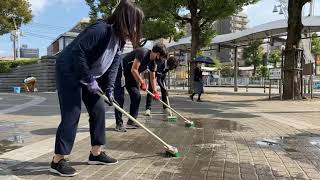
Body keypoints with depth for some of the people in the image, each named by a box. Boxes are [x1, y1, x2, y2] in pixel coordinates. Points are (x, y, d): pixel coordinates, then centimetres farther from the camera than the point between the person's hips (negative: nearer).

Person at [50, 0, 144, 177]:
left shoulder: (119, 38, 1)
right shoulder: (100, 29, -27)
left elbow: (113, 65, 3)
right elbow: (77, 53, -29)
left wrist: (109, 89, -6)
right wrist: (90, 80, -23)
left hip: (90, 76, 9)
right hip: (69, 71, -9)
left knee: (99, 110, 6)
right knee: (71, 114, -10)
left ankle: (96, 153, 18)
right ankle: (57, 161, 2)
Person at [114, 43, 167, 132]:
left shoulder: (153, 62, 1)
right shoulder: (142, 52, -25)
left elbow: (152, 77, 12)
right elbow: (133, 70, -28)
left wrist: (155, 92, 12)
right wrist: (142, 83, -19)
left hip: (132, 76, 9)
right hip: (121, 73, -9)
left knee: (137, 96, 2)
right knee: (120, 98, -10)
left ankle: (131, 122, 9)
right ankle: (119, 124, -5)